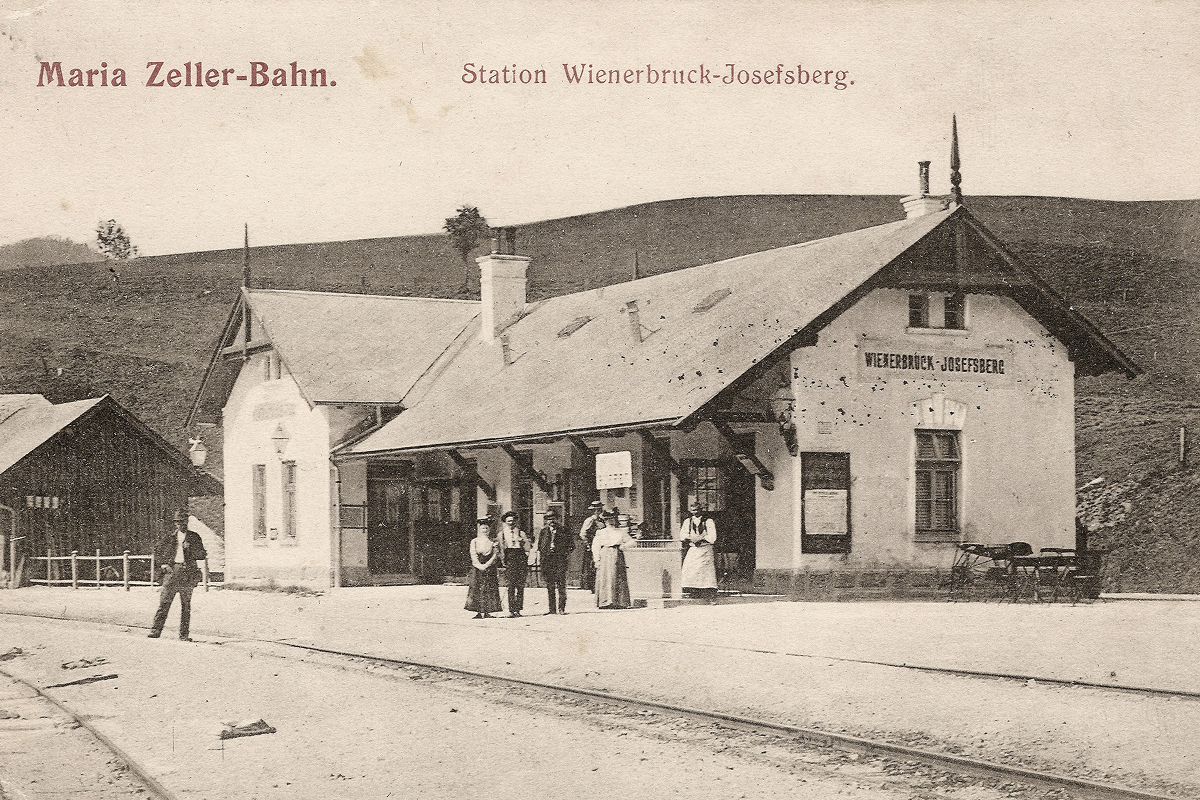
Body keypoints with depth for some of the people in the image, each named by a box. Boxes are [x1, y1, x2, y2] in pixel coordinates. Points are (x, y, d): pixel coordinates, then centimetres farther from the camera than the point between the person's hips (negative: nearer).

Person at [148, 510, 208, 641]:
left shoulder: (194, 537, 8)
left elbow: (201, 557, 4)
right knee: (164, 602, -7)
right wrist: (163, 565, 6)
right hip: (172, 571, 1)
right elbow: (156, 550, 18)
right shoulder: (170, 537, 11)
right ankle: (155, 630, -7)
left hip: (188, 573, -1)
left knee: (186, 605, 1)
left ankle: (184, 635, 5)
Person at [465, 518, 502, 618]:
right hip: (477, 568, 1)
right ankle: (478, 612, -3)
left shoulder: (493, 542, 7)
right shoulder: (474, 541, 9)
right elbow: (473, 556, 0)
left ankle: (487, 612, -3)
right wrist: (480, 566, -14)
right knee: (476, 590, -5)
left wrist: (486, 565, -13)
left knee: (489, 590, -6)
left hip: (490, 568, -1)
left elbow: (495, 555, -1)